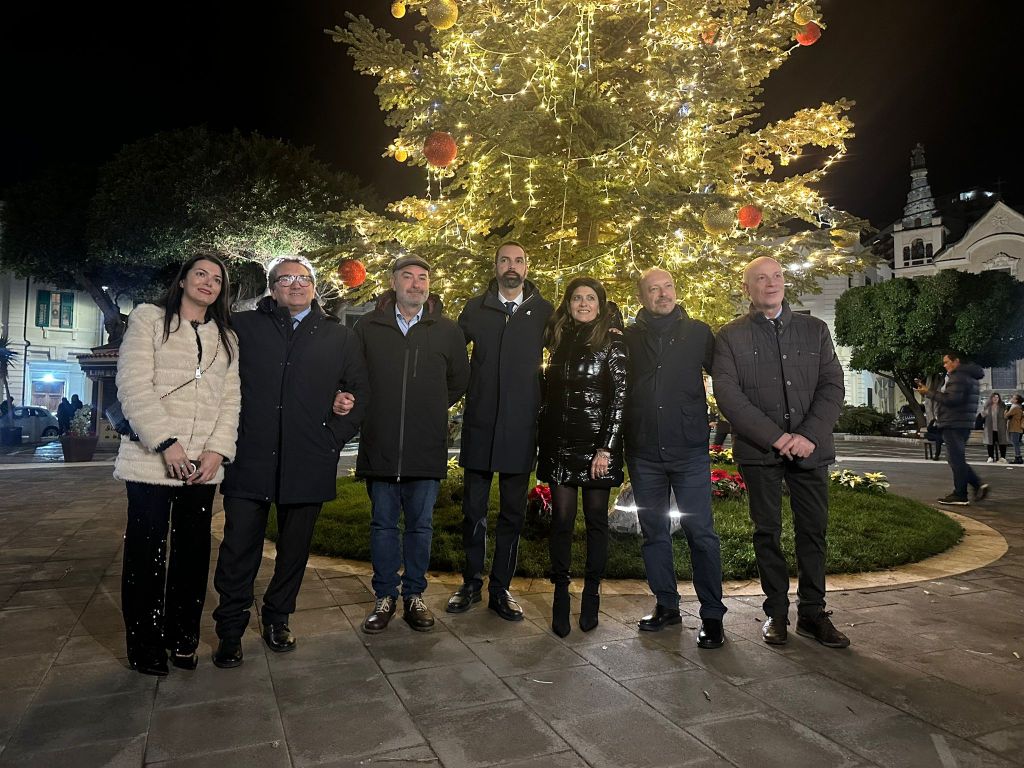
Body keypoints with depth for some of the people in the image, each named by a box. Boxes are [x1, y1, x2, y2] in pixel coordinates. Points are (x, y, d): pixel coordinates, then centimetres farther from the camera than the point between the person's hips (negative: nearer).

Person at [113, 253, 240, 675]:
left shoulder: (225, 337, 16)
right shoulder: (149, 318, 4)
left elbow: (230, 398, 9)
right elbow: (133, 384, -7)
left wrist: (217, 450, -6)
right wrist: (166, 442, -15)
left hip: (203, 466, 4)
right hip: (151, 461, -3)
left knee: (194, 551, 8)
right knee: (146, 552, 3)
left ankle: (182, 636, 22)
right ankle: (144, 643, 18)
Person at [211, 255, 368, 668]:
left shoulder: (340, 336, 10)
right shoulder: (244, 326, 7)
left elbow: (358, 389, 11)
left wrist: (336, 436, 1)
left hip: (309, 462, 1)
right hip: (249, 459, -1)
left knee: (295, 548, 11)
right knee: (239, 547, 2)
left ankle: (277, 618, 30)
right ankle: (230, 630, 18)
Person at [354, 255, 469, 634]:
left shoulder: (448, 331, 4)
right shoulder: (368, 327, 3)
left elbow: (460, 381, 14)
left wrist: (432, 409, 10)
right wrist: (371, 413, 6)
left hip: (427, 447, 0)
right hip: (379, 446, 0)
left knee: (421, 526, 9)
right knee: (383, 524, 10)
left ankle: (414, 596, 24)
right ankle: (385, 597, 24)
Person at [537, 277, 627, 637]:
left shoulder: (612, 341, -2)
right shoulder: (559, 339, 10)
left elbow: (619, 396, -7)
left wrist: (606, 448, -12)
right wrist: (544, 433, 5)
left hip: (597, 442, -3)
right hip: (559, 442, 3)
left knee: (596, 519, 5)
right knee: (562, 518, 3)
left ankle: (591, 596, 18)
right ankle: (561, 597, 12)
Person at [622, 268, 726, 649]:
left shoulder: (698, 332, 4)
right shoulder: (628, 337, 7)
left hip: (690, 450, -2)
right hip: (643, 453, 2)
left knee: (701, 532, -2)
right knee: (654, 533, 11)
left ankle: (712, 615, 9)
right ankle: (666, 605, 25)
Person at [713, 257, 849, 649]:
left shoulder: (815, 329, 11)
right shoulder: (731, 336, 3)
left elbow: (832, 385, 4)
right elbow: (727, 395, -7)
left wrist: (809, 435, -10)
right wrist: (775, 437, -14)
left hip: (810, 448, 2)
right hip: (759, 450, -2)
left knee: (814, 529, 6)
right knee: (767, 531, 6)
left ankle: (812, 612, 19)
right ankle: (776, 612, 18)